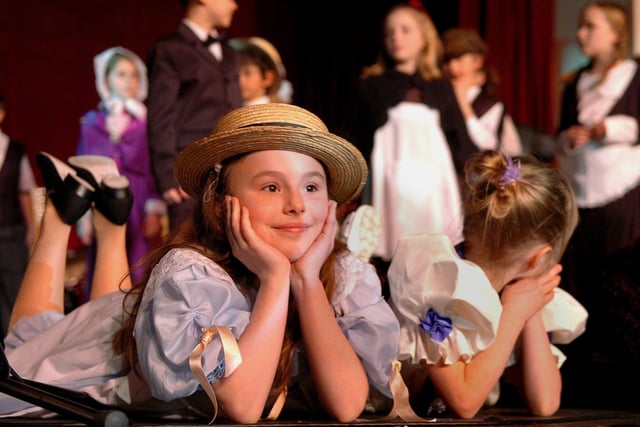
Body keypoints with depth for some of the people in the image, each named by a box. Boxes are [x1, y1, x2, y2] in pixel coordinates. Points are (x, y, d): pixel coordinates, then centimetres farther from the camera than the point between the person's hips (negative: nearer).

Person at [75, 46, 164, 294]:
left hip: (139, 208, -1)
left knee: (139, 278, -6)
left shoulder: (147, 120, 6)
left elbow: (154, 167, 4)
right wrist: (85, 216, 3)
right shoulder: (93, 122, 9)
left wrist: (154, 211, -5)